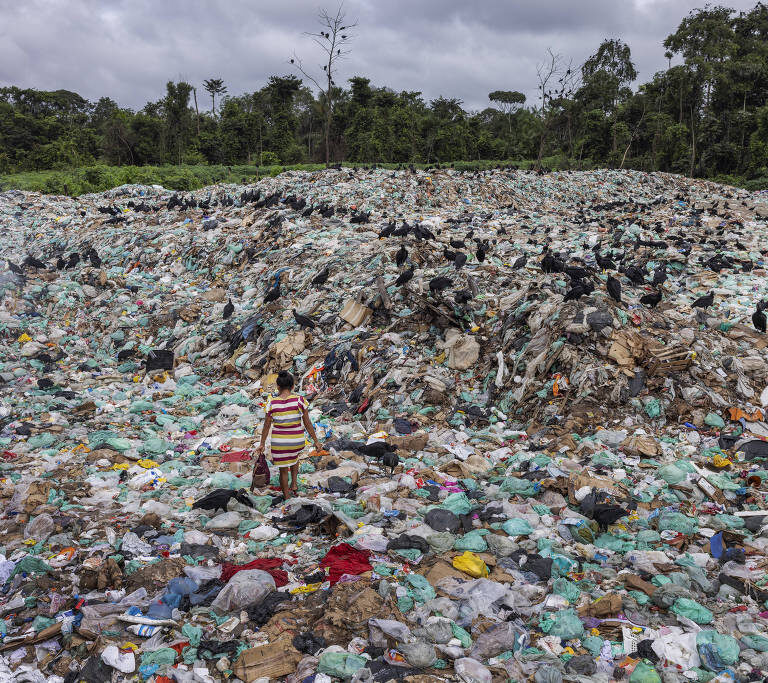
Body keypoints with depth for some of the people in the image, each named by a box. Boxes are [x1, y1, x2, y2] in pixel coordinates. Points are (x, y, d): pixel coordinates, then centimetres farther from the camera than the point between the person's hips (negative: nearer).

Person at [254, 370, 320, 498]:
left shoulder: (272, 403, -7)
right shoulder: (299, 400, -11)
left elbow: (267, 426, 1)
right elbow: (307, 423, -7)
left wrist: (262, 444, 13)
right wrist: (316, 441, 4)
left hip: (279, 442, 0)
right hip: (297, 441, 1)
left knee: (283, 470, 18)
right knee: (294, 456, 36)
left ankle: (287, 497, 29)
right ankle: (294, 483, 28)